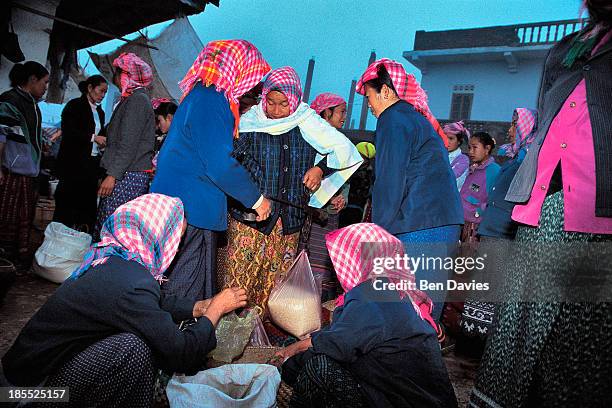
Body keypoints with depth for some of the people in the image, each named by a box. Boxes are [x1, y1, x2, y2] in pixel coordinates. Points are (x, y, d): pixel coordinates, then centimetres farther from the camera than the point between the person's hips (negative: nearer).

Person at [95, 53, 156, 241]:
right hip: (124, 176, 10)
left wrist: (112, 175, -20)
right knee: (103, 227, 9)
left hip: (127, 176, -10)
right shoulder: (131, 99, 23)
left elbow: (128, 144, -18)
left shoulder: (137, 100, -9)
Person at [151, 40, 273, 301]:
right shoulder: (212, 100, -17)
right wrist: (256, 199, -10)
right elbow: (219, 164, -21)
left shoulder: (200, 94, 14)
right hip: (192, 206, -10)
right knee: (186, 289, 1)